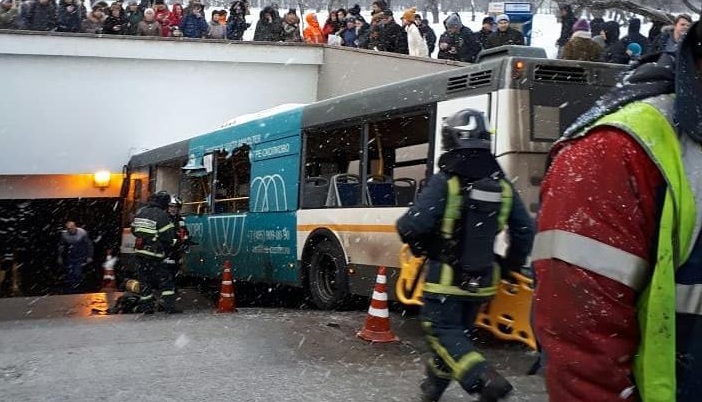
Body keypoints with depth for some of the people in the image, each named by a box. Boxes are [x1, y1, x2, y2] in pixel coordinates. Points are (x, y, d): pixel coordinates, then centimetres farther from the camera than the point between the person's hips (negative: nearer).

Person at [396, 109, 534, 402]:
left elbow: (414, 225, -24)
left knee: (442, 331, 1)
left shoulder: (445, 181, -18)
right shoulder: (501, 184, 0)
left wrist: (418, 245, -1)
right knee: (459, 331, 20)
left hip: (446, 276, -6)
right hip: (481, 278, 6)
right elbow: (525, 230, 3)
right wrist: (513, 265, 17)